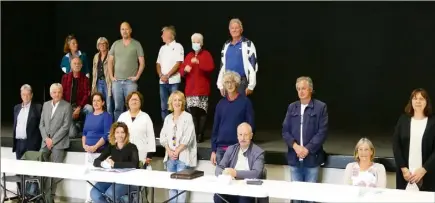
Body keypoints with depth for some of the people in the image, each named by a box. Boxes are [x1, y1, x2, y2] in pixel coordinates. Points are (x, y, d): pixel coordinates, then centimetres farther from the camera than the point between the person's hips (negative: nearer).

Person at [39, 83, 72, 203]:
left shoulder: (67, 106, -4)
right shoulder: (45, 105, 12)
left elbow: (66, 126, -10)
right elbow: (41, 124, 10)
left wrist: (53, 140, -12)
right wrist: (46, 138, -5)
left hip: (59, 143, -5)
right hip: (46, 142, 5)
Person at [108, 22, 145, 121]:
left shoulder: (136, 44, 2)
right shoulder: (115, 44, 11)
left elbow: (142, 62, 1)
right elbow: (110, 61, 13)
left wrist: (137, 76, -6)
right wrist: (111, 76, 5)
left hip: (130, 81, -3)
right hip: (117, 81, 3)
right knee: (118, 107, 6)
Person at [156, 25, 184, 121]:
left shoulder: (178, 46, -1)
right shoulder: (162, 48, 17)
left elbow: (178, 64, -10)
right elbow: (158, 64, 15)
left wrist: (167, 75, -12)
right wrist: (161, 75, -3)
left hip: (174, 81, -6)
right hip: (162, 82, 6)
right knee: (164, 106, 7)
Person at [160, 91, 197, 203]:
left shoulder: (187, 117, -2)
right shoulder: (168, 118, 13)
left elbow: (187, 138, -10)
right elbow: (163, 137, 9)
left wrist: (177, 151, -11)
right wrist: (169, 151, -5)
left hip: (183, 156, -5)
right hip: (170, 156, 5)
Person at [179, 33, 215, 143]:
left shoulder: (206, 54, 4)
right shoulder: (188, 56, 17)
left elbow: (211, 68, -13)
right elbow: (181, 71, 14)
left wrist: (199, 62, -23)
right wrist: (185, 69, -8)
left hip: (202, 89, -4)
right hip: (190, 89, 4)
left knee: (202, 111, -7)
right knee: (192, 112, -2)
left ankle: (200, 135, -4)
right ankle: (194, 134, 1)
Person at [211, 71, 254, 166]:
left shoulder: (245, 102, -1)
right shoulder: (221, 103, 9)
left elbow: (250, 126, -2)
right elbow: (215, 127, 11)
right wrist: (213, 150, 7)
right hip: (221, 149, 4)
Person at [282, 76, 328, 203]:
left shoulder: (321, 107, -2)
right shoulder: (292, 107, 10)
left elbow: (322, 132, -8)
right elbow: (285, 130, 6)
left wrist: (307, 149, -14)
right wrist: (295, 146, -10)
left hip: (312, 157, -3)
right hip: (294, 157, 4)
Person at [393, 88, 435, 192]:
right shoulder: (403, 120, 5)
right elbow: (396, 145, 2)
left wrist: (423, 170, -13)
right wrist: (403, 168, -8)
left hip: (427, 175, -1)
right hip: (405, 173, 2)